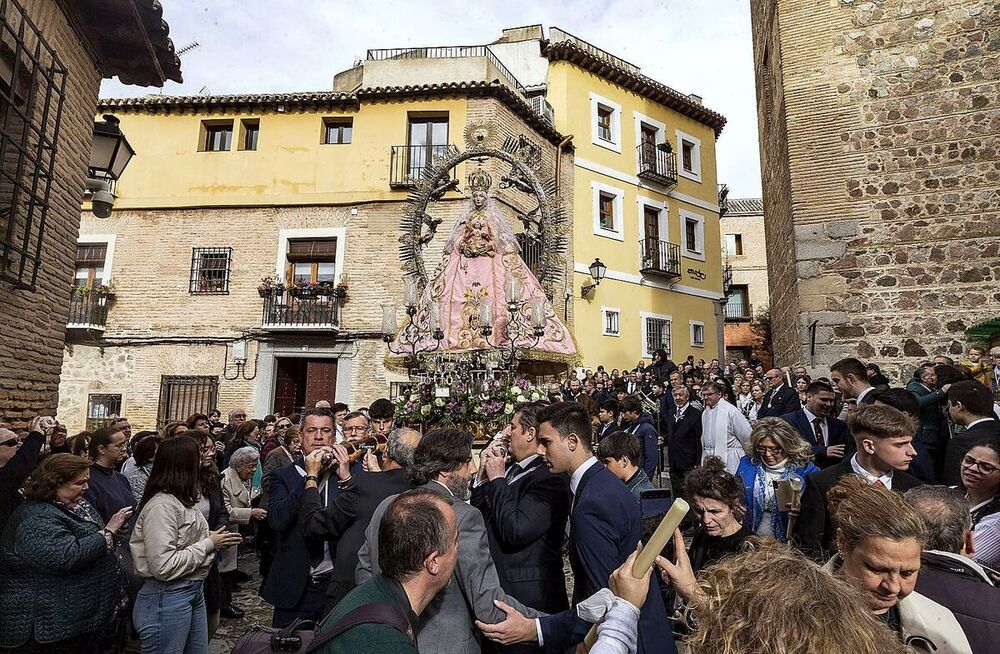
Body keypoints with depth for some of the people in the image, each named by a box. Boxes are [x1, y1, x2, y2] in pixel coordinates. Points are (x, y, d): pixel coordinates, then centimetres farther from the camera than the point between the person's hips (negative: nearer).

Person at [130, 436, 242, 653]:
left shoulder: (181, 499, 9)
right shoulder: (161, 505, -21)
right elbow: (164, 566, -26)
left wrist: (213, 539, -1)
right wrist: (208, 544, -18)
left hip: (193, 591, 9)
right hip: (167, 598, -9)